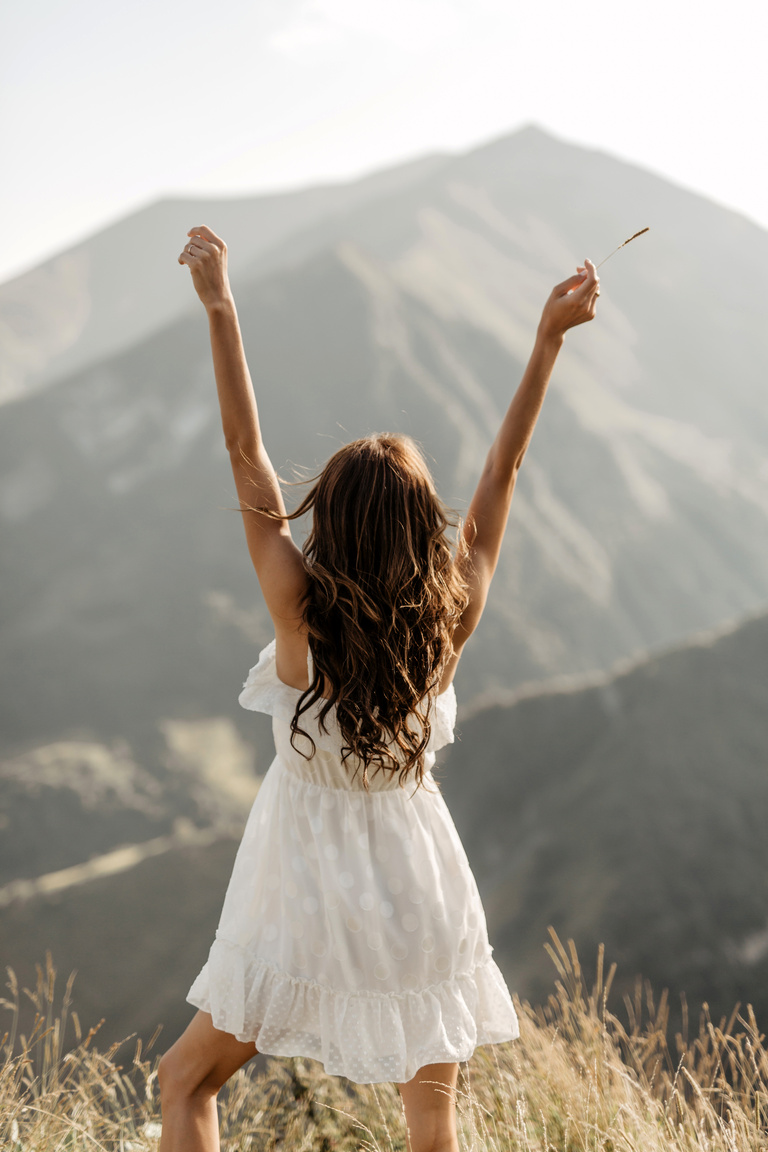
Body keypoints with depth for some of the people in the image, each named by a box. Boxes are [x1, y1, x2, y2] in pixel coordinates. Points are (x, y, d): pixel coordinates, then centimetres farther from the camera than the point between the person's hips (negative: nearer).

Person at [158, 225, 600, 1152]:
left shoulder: (304, 614, -20)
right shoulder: (452, 619, -13)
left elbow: (245, 454, -18)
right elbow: (503, 469, -4)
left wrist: (219, 307, -15)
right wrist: (548, 339, 1)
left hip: (310, 902, -3)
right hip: (420, 899, 3)